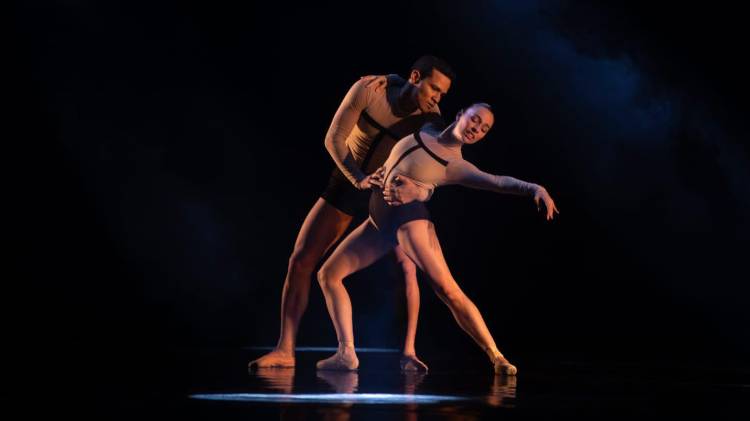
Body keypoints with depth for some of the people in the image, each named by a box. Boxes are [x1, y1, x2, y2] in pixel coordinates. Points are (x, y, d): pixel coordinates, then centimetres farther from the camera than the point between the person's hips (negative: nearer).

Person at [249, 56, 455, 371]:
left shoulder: (430, 120, -22)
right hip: (346, 182, 1)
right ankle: (285, 350, 0)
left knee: (406, 266, -22)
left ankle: (409, 352, -14)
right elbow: (333, 138, -23)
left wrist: (417, 191, -47)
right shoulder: (370, 88, -24)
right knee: (300, 260, -6)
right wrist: (359, 179, -37)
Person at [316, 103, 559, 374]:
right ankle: (346, 353, -3)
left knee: (446, 289, -23)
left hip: (409, 216, -6)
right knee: (328, 274, -1)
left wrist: (535, 188, -32)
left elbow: (496, 181, -18)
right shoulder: (425, 129, 12)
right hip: (378, 221, 6)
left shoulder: (456, 166, -2)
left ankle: (496, 357, -20)